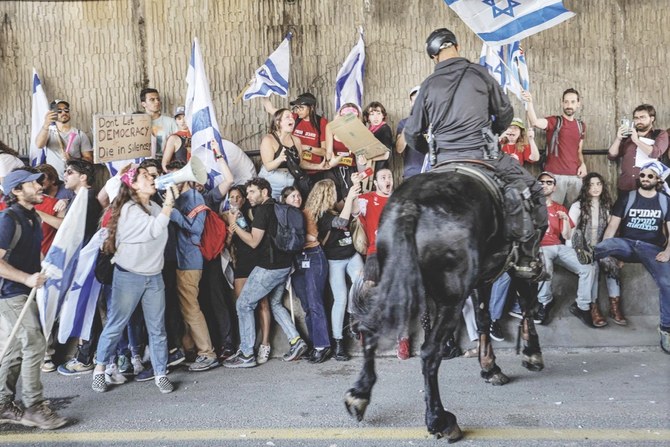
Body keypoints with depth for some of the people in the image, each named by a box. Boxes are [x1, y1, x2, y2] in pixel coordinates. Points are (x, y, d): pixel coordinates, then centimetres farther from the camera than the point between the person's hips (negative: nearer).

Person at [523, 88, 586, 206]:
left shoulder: (581, 125, 15)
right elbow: (535, 122, -23)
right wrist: (529, 103, -37)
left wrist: (583, 164, 3)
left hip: (575, 176, 5)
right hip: (555, 174, -5)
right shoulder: (554, 121, -2)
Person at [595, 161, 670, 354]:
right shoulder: (626, 198, 9)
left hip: (652, 248, 0)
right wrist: (603, 248, -15)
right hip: (627, 243, 0)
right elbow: (613, 226, 1)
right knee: (601, 247, -35)